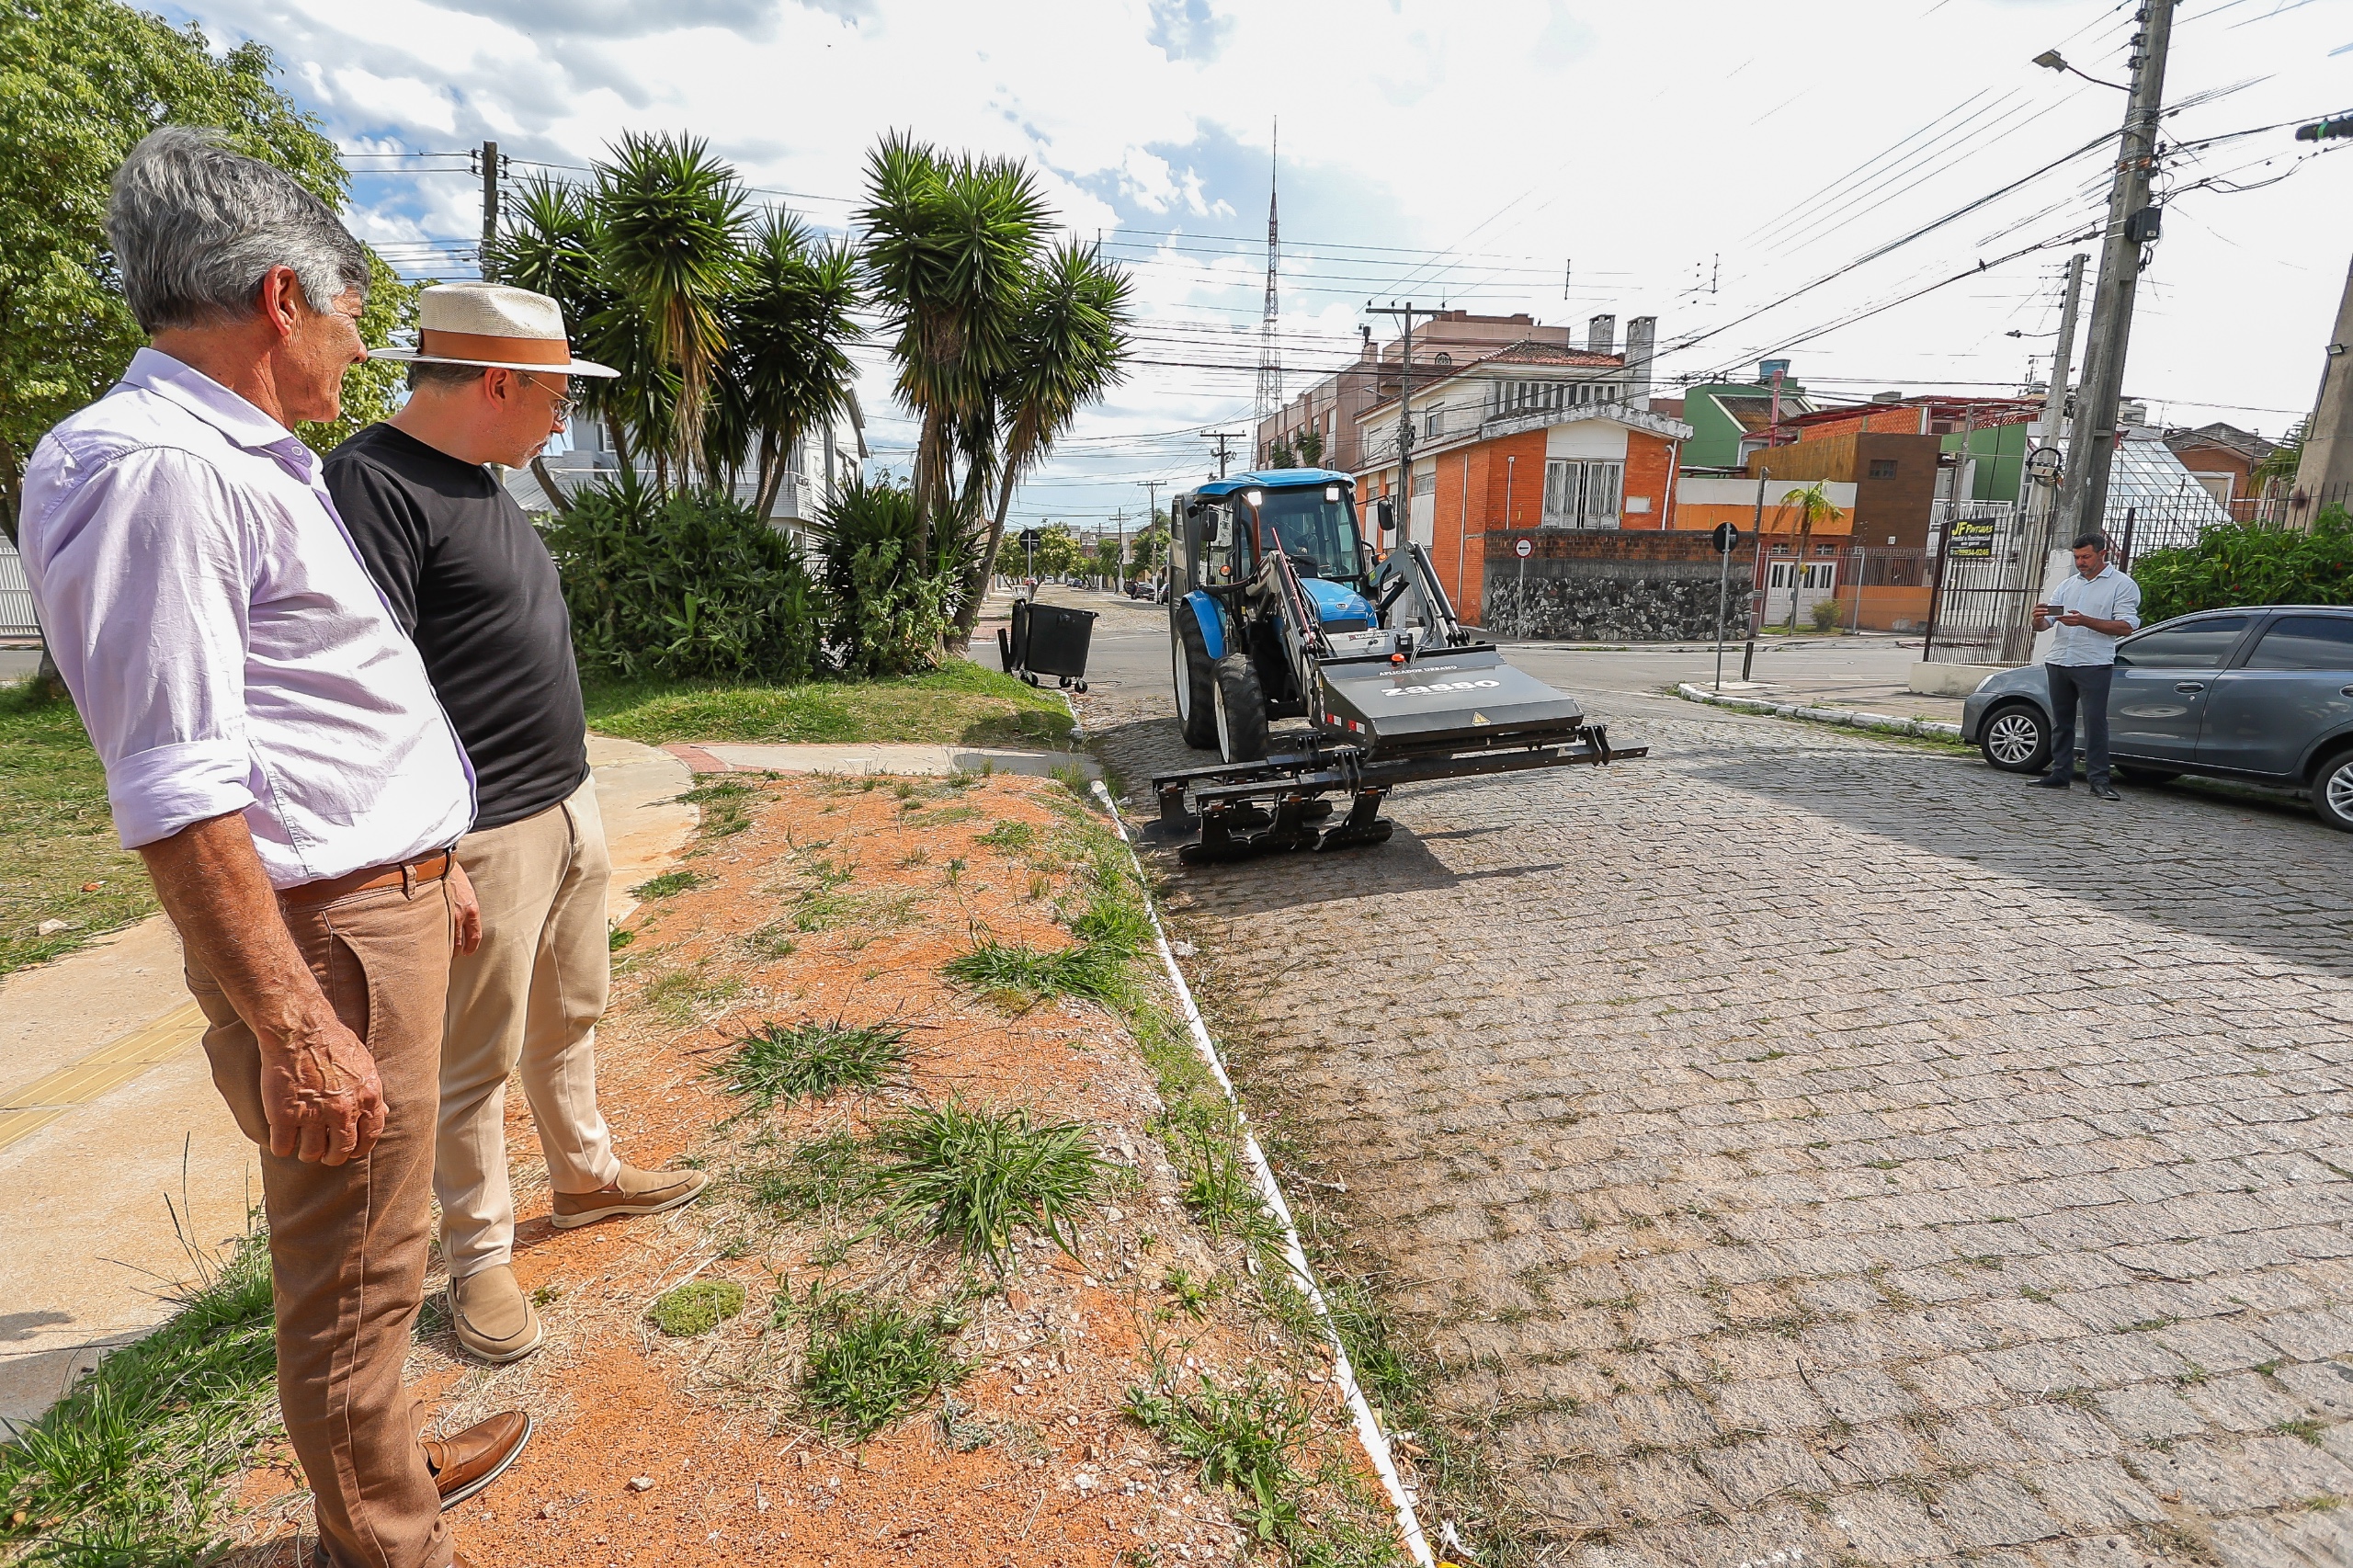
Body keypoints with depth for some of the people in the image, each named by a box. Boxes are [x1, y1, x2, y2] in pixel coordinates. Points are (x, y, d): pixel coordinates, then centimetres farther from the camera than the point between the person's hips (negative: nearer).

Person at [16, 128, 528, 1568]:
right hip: (324, 935, -10)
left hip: (388, 900, 10)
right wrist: (294, 1027, -24)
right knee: (351, 1276, 6)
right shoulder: (153, 466, -17)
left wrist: (432, 863, 25)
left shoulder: (259, 462, 15)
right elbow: (176, 791, -23)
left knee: (368, 1247, 24)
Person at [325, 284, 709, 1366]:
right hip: (482, 841, -9)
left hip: (569, 812, 9)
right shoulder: (374, 486, -17)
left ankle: (585, 1175, 40)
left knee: (570, 1017, 21)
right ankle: (479, 1257, 24)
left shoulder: (477, 482, 13)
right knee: (474, 1062, 7)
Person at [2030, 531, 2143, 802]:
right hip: (2058, 662, 5)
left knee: (2095, 721, -8)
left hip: (2094, 665, -5)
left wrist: (2085, 621, -19)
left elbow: (2126, 626, -8)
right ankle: (2060, 774, 13)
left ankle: (2099, 779, -6)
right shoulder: (2068, 585, 19)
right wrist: (2039, 619, -10)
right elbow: (2044, 624, 14)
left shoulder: (2122, 585, 3)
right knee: (2061, 722, 8)